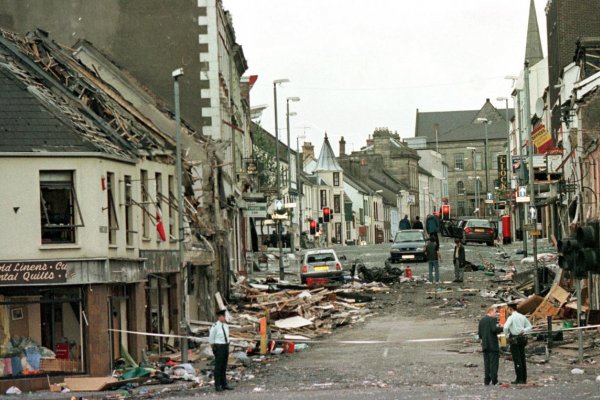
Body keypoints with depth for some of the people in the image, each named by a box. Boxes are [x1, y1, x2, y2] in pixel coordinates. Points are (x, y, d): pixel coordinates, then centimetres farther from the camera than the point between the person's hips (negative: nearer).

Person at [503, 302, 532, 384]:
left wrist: (506, 335, -7)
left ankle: (520, 379, -7)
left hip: (514, 340, -7)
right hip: (522, 338, 7)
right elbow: (529, 326, 19)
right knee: (522, 359, 9)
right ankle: (524, 379, 11)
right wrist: (523, 331, 4)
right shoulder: (522, 317, 11)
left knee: (517, 360, -5)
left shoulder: (511, 317, -11)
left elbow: (506, 327, -25)